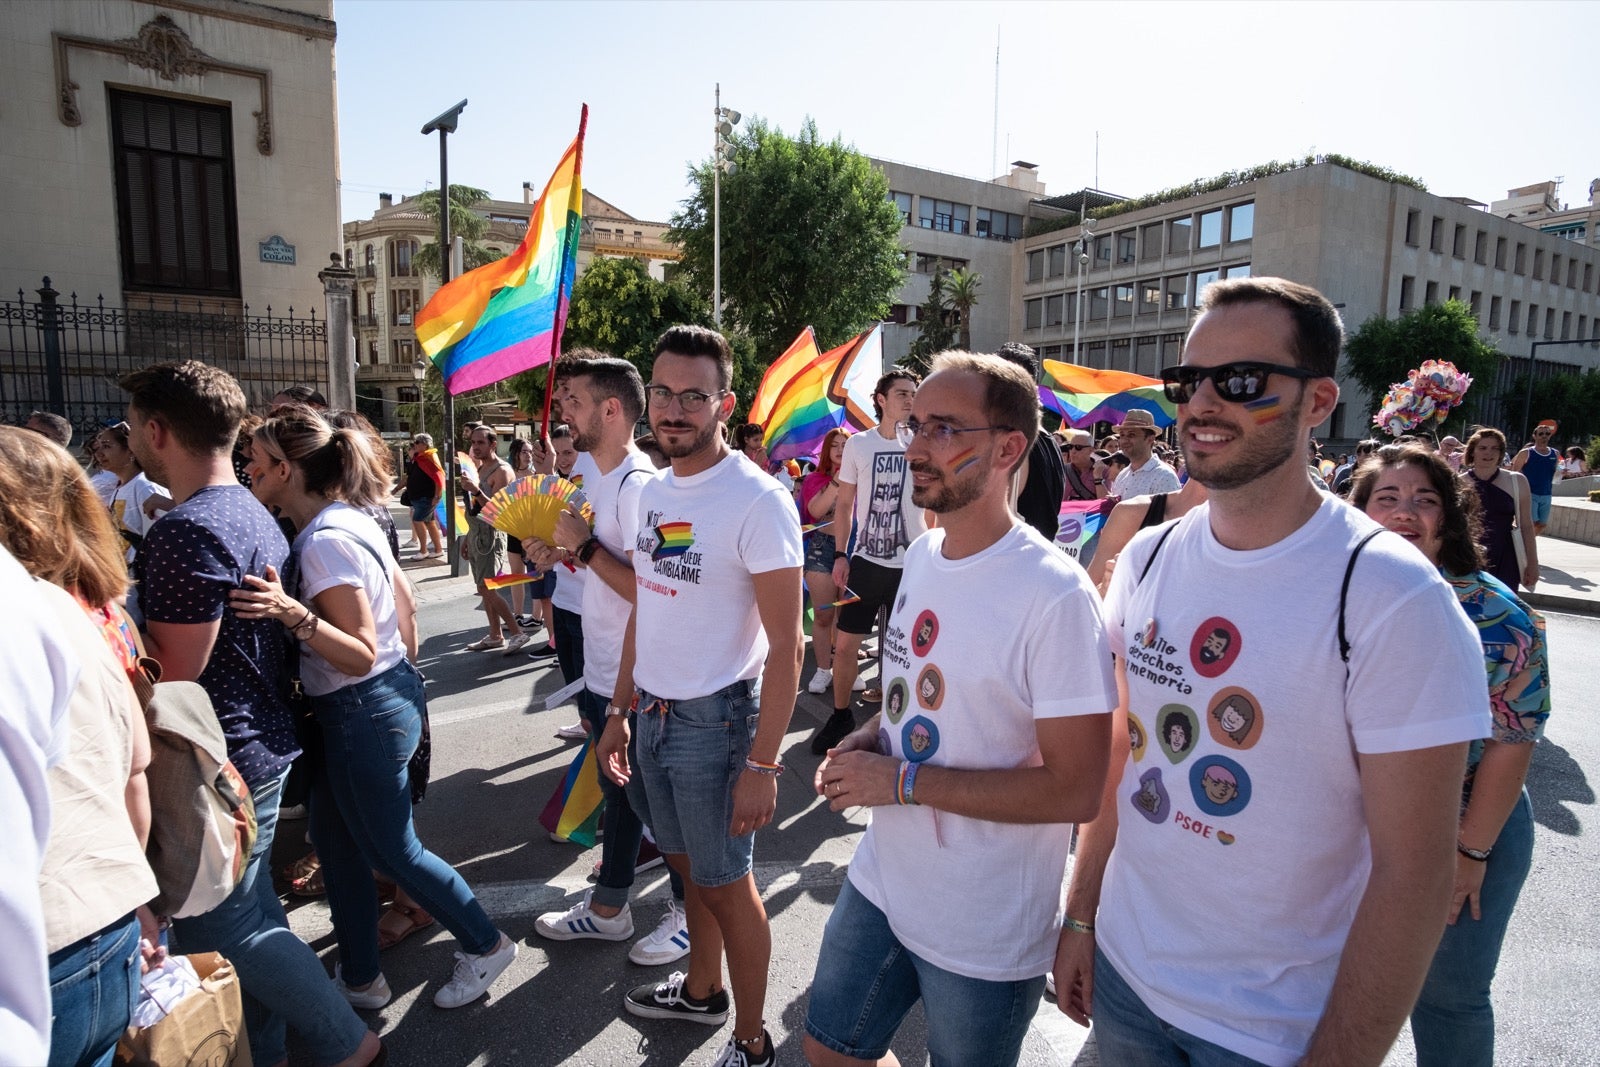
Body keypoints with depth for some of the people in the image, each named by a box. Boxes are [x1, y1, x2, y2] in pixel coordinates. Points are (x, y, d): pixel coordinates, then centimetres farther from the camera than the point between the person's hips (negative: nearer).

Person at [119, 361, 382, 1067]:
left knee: (218, 927, 5)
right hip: (265, 741, 10)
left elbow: (174, 669, -22)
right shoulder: (254, 514, 9)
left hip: (222, 757, -10)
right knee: (248, 911, 20)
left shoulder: (187, 531, -22)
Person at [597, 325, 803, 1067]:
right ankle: (700, 991, 46)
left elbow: (785, 645, -19)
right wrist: (620, 711, 15)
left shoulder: (757, 500, -18)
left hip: (714, 718, -6)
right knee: (688, 865, 22)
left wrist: (762, 764, -20)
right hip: (652, 711, 7)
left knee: (725, 883, 9)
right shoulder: (650, 491, 5)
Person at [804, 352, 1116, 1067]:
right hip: (881, 881, 7)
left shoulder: (1056, 596, -24)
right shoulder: (922, 555, 1)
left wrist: (904, 780, -23)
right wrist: (868, 739, -5)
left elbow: (1075, 791, -24)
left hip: (986, 939, -7)